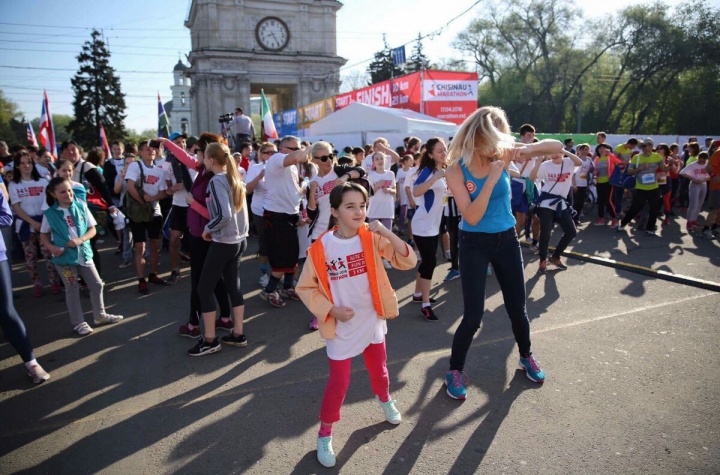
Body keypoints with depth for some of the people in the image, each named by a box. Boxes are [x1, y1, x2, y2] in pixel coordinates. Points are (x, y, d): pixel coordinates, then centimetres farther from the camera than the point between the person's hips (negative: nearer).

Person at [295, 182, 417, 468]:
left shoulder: (372, 238, -11)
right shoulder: (321, 247, -17)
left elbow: (407, 262, -17)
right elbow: (305, 288, -8)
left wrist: (388, 234, -29)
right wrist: (331, 309, -18)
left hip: (372, 319, 3)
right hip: (341, 326, -3)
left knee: (378, 368, 23)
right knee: (339, 382, 3)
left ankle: (385, 399, 56)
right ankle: (325, 434, 26)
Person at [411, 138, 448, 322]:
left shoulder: (444, 170, 8)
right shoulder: (427, 171, -16)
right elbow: (416, 192, -35)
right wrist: (436, 177, -41)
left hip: (434, 224, 9)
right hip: (423, 225, -9)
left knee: (427, 261, 15)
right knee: (430, 262, -10)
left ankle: (418, 294, 30)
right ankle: (425, 305, -3)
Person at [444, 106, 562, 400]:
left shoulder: (503, 154, -7)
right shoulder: (456, 171, -14)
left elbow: (557, 147, -5)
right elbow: (472, 217, -23)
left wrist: (529, 149, -25)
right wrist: (492, 180, -28)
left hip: (506, 239, 4)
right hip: (474, 244, -3)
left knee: (517, 307, 15)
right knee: (474, 314, -3)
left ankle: (526, 356, 42)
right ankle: (455, 371, 17)